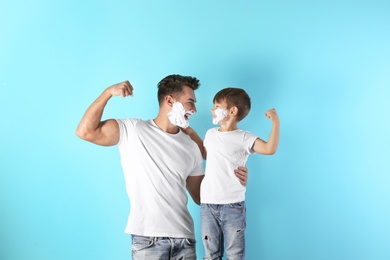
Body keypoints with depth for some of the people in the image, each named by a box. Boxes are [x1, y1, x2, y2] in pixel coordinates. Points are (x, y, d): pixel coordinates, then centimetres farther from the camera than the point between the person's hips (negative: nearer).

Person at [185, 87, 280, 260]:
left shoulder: (243, 138, -7)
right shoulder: (211, 134, 11)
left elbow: (270, 149, -20)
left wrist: (275, 123, -26)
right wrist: (192, 134, 26)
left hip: (233, 206, -5)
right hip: (207, 204, 5)